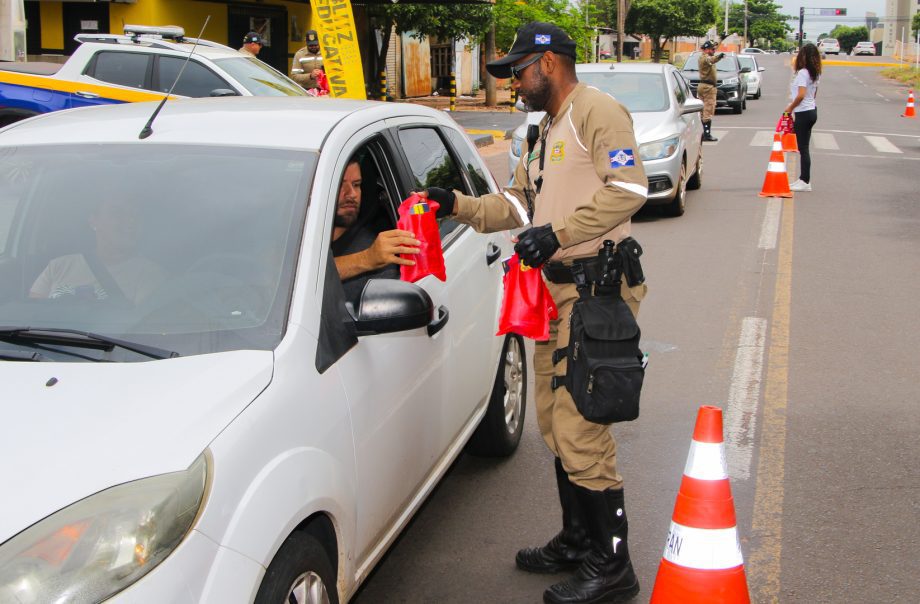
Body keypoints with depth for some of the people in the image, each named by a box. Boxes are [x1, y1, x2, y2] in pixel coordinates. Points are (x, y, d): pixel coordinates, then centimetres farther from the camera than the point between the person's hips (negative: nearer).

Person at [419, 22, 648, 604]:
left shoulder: (596, 110, -10)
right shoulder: (546, 131, 23)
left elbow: (629, 188, -23)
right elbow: (520, 203, 23)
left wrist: (557, 234, -24)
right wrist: (457, 204, 11)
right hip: (556, 289, 11)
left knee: (581, 430, -10)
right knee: (557, 422, 16)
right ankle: (577, 540, 30)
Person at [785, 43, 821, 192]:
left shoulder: (802, 73, -17)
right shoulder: (815, 73, 10)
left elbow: (801, 95, -26)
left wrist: (790, 108, -12)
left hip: (803, 113, -9)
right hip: (811, 110, 9)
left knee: (803, 148, -4)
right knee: (804, 147, 14)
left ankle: (805, 182, -2)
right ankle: (804, 179, 19)